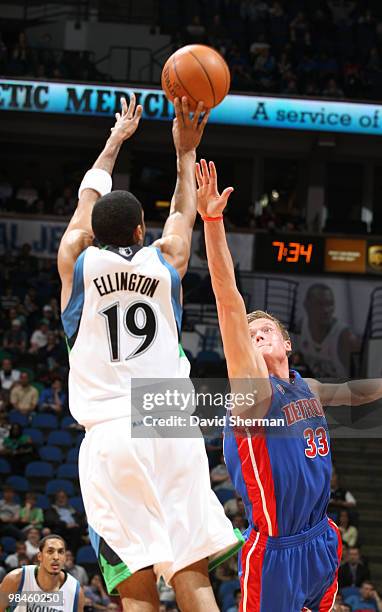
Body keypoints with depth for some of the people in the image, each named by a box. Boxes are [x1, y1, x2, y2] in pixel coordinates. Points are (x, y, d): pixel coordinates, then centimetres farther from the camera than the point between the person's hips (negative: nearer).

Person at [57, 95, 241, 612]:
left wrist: (117, 138, 44)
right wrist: (185, 150, 45)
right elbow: (183, 215, 32)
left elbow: (89, 199, 29)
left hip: (109, 437, 0)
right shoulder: (165, 263, 10)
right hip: (172, 430, 1)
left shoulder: (76, 264, 9)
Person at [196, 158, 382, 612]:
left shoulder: (307, 388, 9)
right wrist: (212, 222, -27)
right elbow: (230, 303, -19)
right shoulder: (252, 386, -8)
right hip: (275, 550, -7)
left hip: (320, 540, 7)